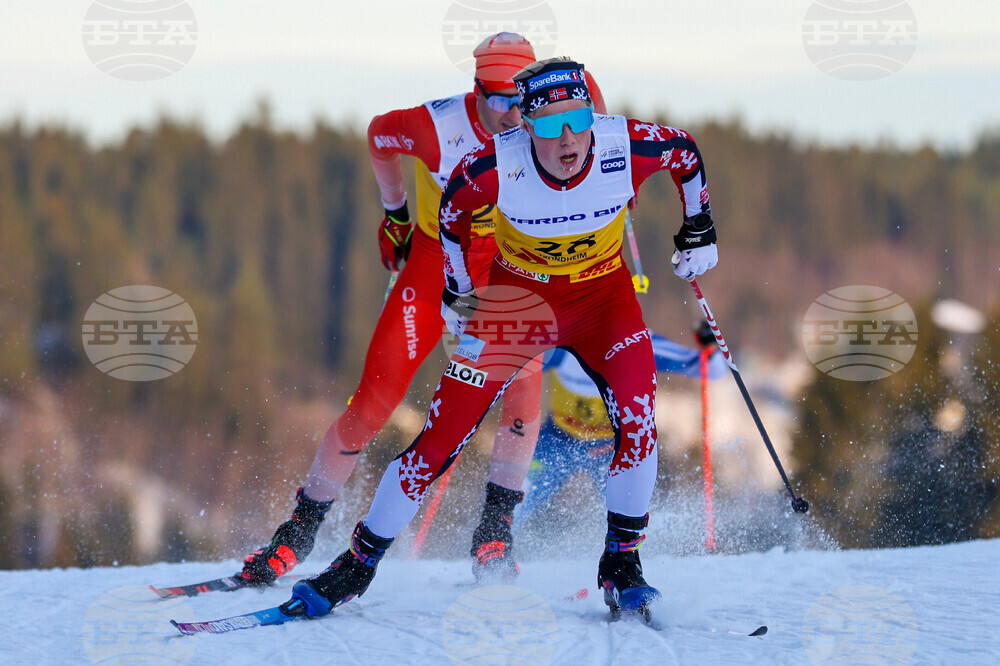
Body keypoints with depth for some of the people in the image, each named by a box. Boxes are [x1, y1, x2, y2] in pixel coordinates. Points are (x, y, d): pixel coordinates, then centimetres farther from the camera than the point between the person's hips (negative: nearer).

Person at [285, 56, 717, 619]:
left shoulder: (628, 148, -27)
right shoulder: (497, 165, -28)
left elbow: (686, 150, -2)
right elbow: (451, 210, -4)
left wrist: (700, 230, 1)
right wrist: (456, 293, -1)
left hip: (602, 292, 1)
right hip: (516, 293, -1)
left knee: (637, 414, -24)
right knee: (444, 435, -6)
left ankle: (622, 564, -6)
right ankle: (359, 564, 9)